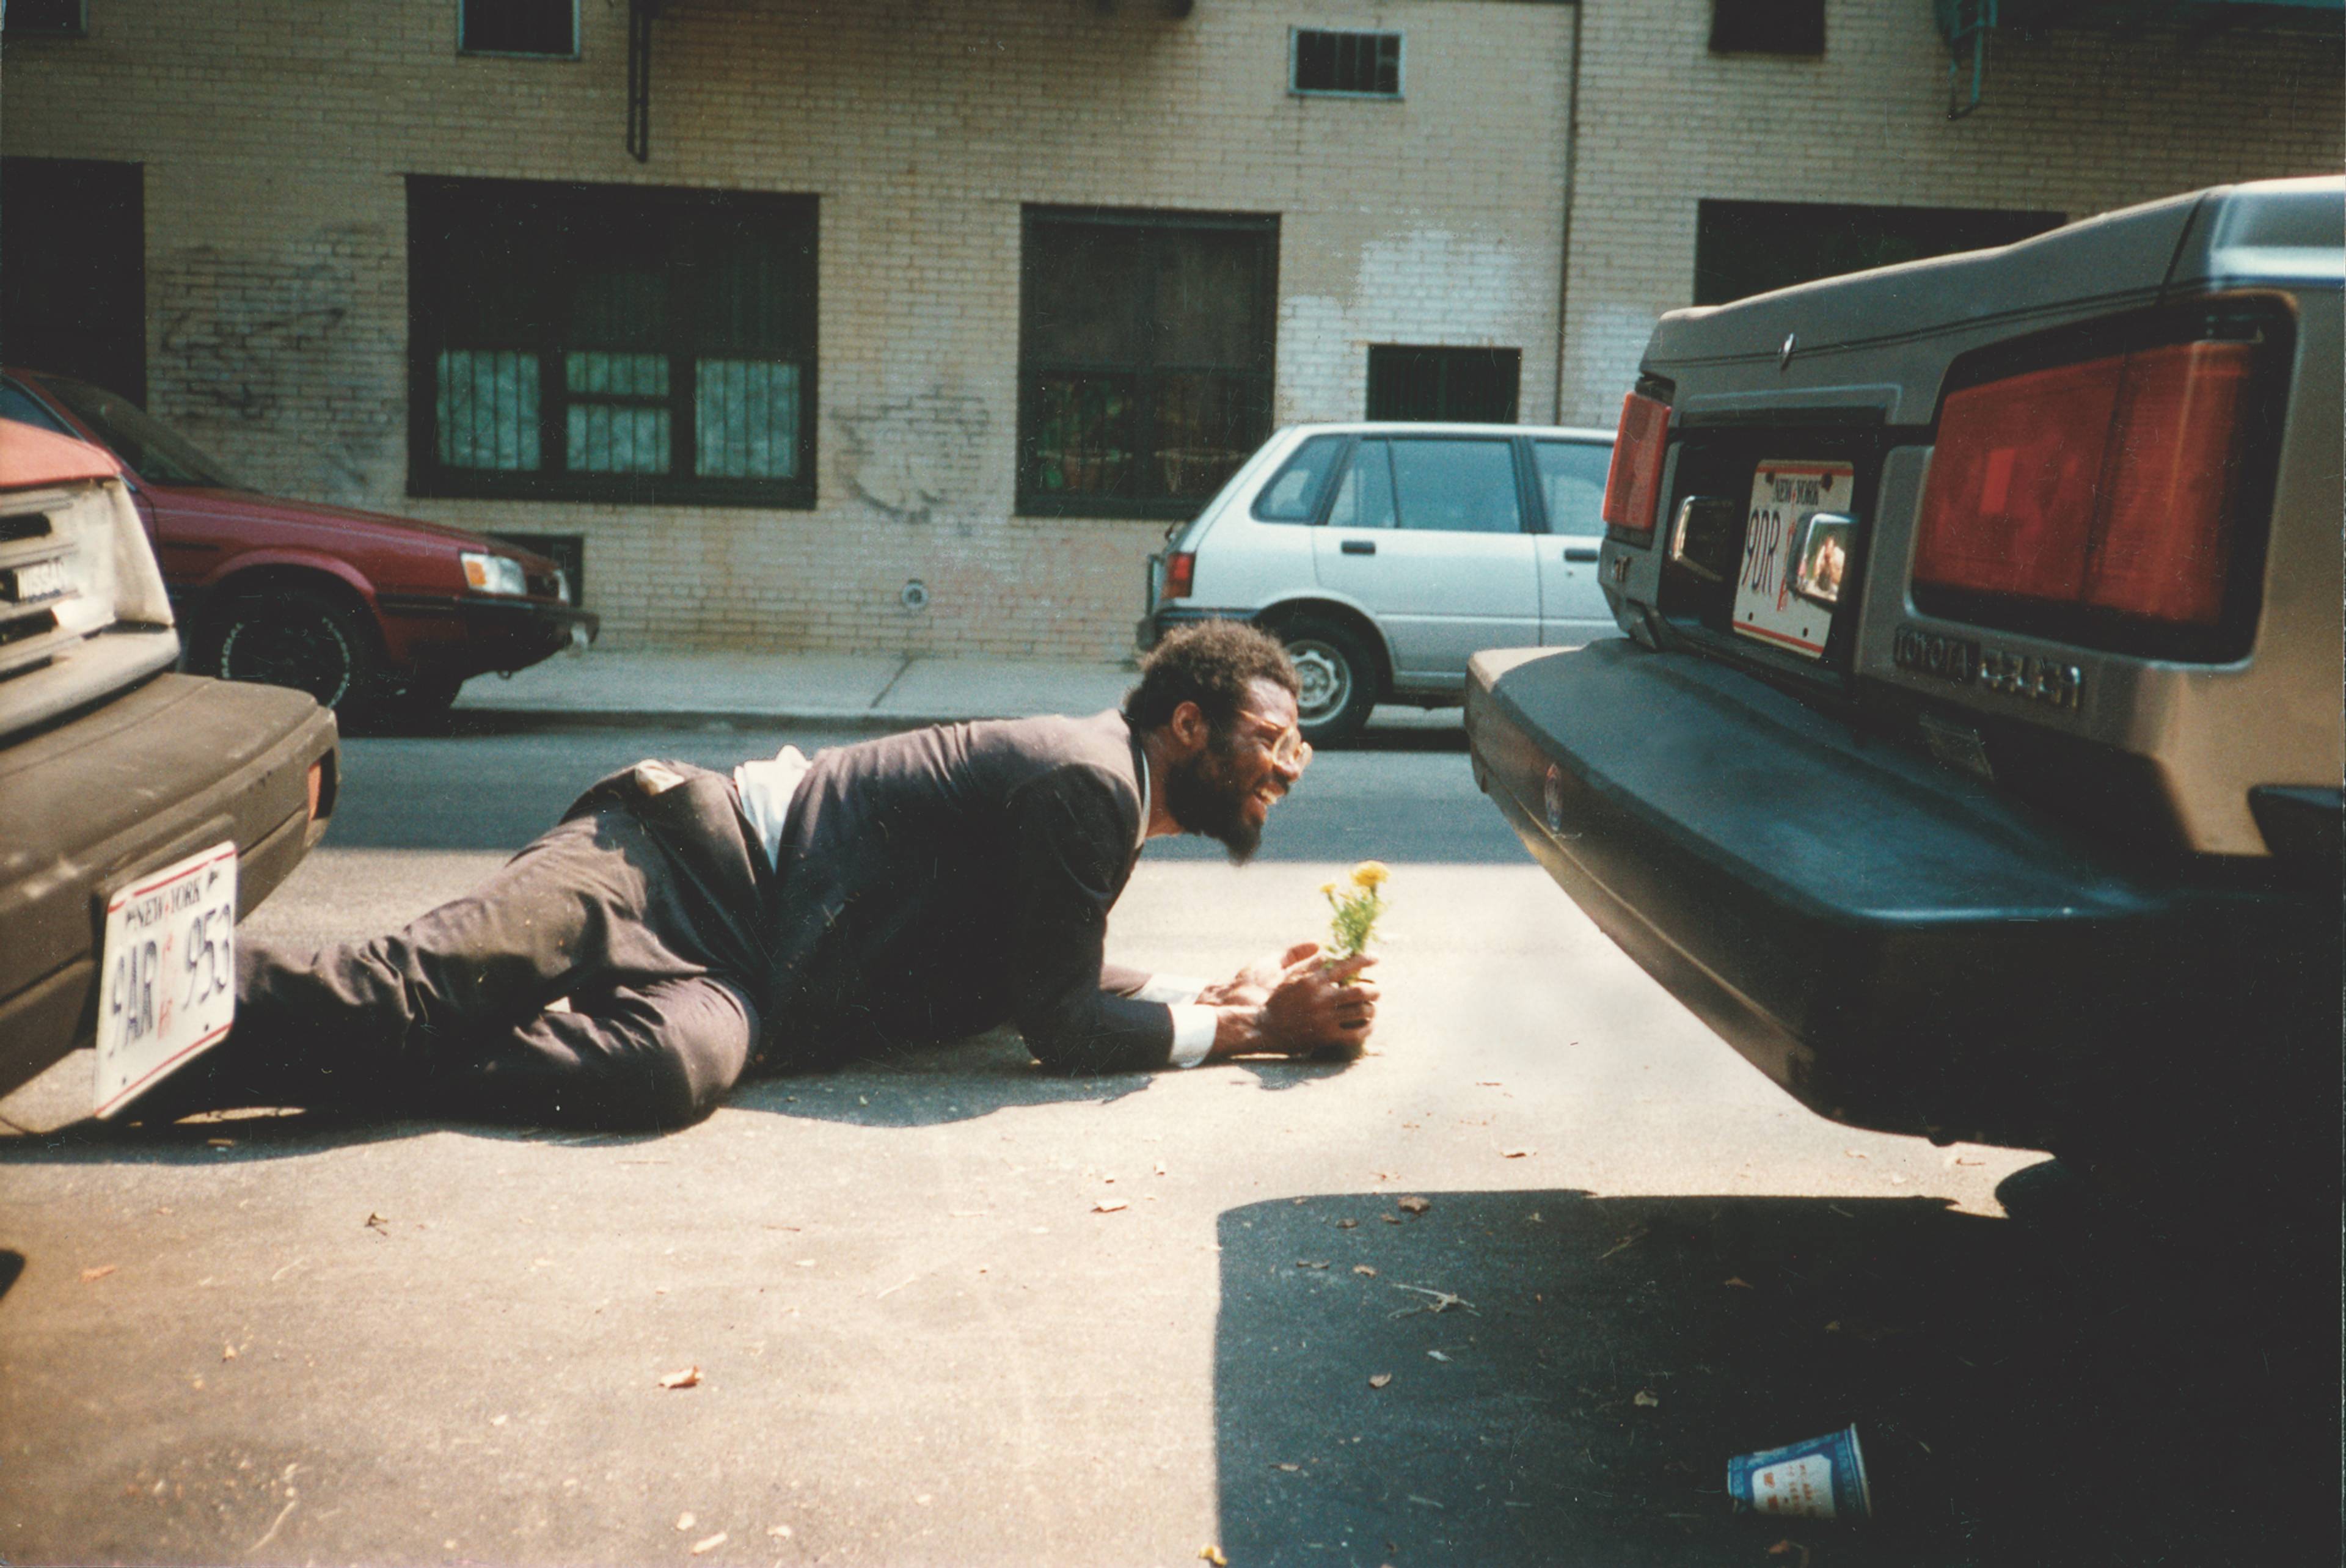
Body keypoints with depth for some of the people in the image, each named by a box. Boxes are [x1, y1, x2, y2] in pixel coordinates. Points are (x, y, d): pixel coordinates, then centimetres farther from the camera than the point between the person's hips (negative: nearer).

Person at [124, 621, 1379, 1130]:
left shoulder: (1103, 798, 18)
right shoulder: (1088, 780, -12)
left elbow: (1049, 980, 26)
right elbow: (1059, 1028, -11)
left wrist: (1220, 993, 18)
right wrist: (1242, 1029, -3)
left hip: (737, 970, 8)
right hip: (700, 865, -8)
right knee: (416, 987, -29)